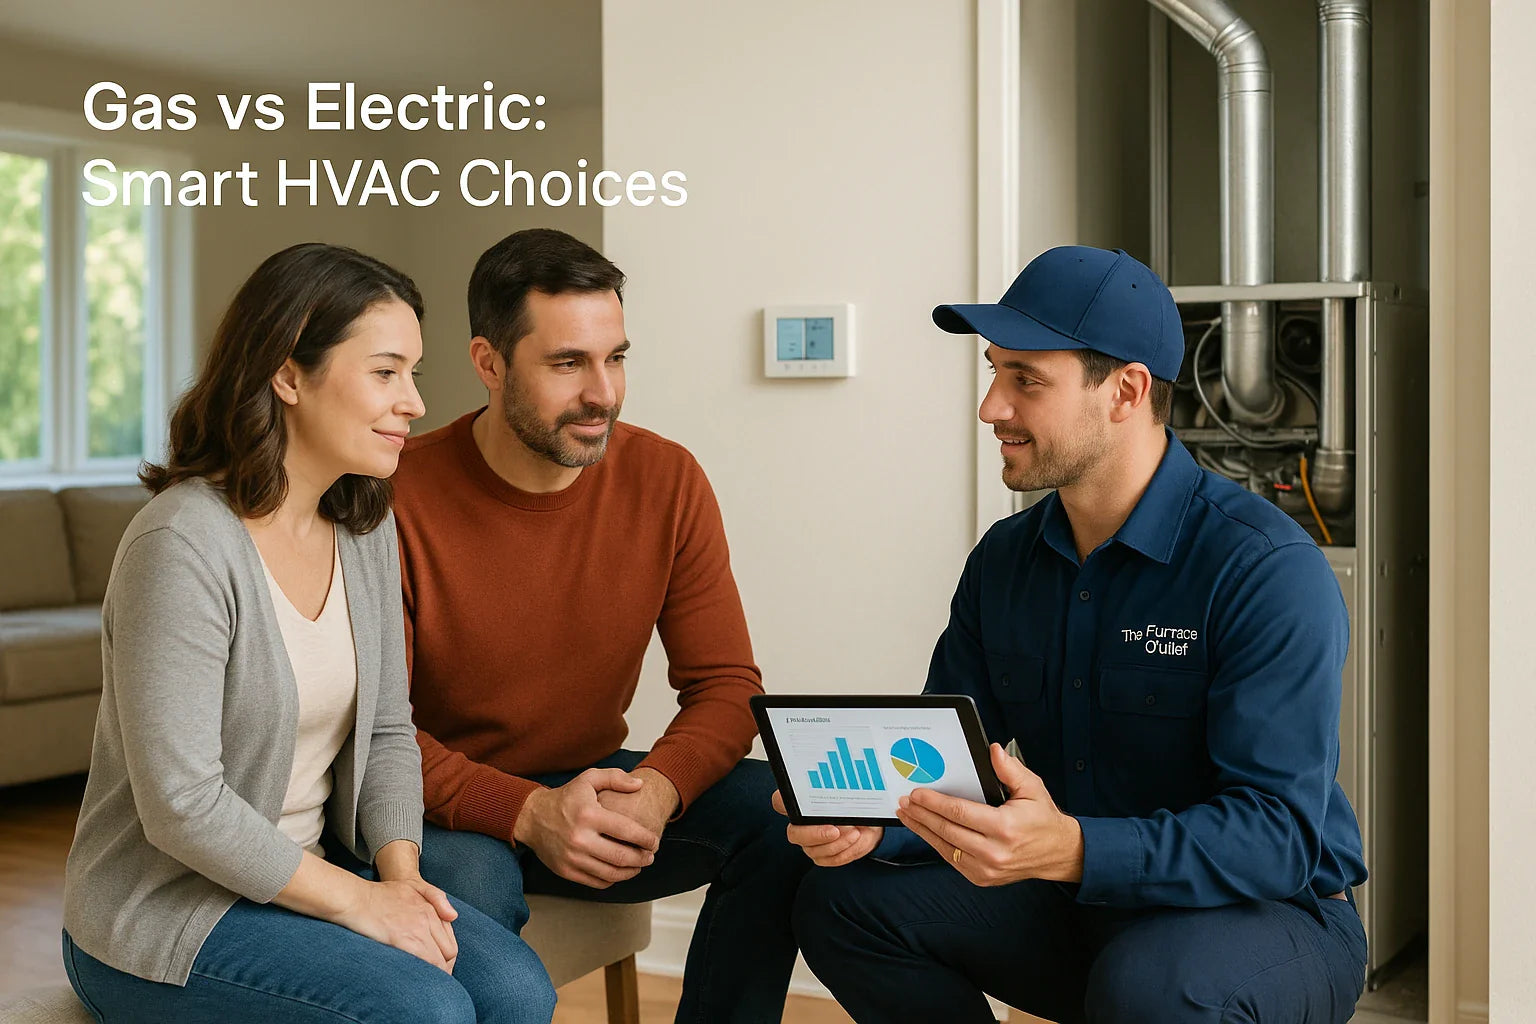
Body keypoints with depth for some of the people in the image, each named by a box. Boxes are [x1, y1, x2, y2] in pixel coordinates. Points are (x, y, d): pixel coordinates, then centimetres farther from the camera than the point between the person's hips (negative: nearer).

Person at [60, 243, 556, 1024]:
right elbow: (182, 803, -24)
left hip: (313, 871, 7)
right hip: (164, 912, -7)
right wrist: (357, 900, -20)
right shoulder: (183, 545, -22)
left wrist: (399, 870, -8)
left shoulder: (368, 532, 4)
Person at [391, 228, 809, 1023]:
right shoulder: (403, 500, -17)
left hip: (590, 784, 4)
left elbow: (726, 686, -5)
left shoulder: (667, 482, -7)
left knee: (782, 813, -19)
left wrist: (657, 790, -27)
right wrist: (527, 812, -31)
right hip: (451, 812, -3)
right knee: (469, 883, -36)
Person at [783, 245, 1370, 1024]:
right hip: (1076, 903, 6)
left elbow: (1280, 833, -27)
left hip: (1270, 914, -6)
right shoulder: (1003, 560, 3)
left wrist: (1071, 850, -42)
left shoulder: (1269, 570, -21)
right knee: (841, 898, -8)